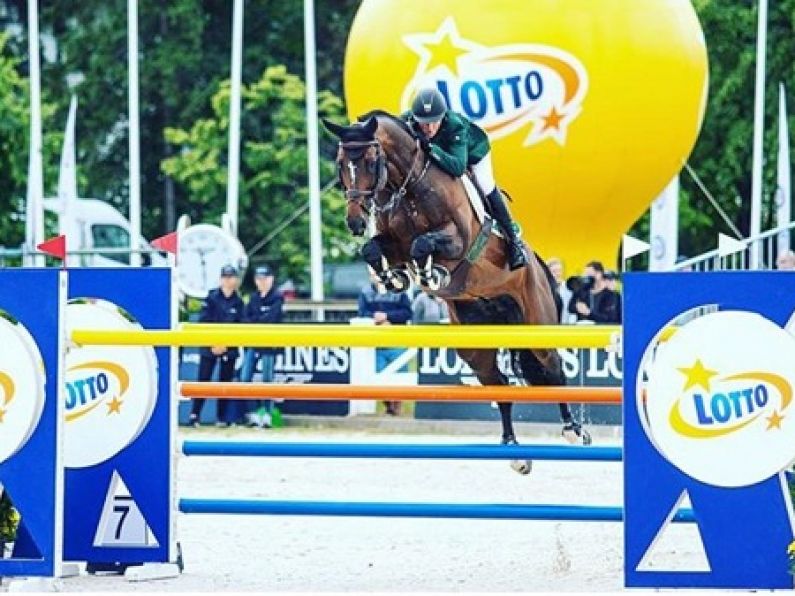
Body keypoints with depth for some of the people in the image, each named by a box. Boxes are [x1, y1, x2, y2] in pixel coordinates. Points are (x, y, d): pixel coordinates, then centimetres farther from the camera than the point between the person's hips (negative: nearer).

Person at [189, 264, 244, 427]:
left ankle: (222, 418, 11)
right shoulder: (211, 298, -2)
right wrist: (213, 344, -11)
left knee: (225, 382, 5)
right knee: (203, 380, -6)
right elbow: (203, 322, -5)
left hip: (229, 348, 2)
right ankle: (194, 415, -4)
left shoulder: (238, 302, 4)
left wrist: (225, 344, -8)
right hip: (209, 346, -2)